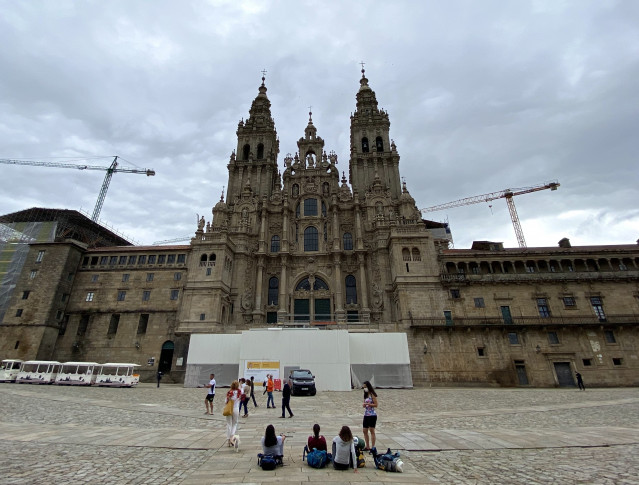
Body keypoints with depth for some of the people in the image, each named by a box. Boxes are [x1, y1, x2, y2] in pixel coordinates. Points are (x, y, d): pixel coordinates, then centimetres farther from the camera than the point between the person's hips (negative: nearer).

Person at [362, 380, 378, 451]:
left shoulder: (372, 394, -9)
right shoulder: (365, 395, 13)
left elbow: (376, 405, -15)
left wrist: (367, 404, -21)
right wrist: (364, 405, -3)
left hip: (372, 415, -8)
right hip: (366, 415, 8)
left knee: (372, 431, -2)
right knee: (365, 431, 11)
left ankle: (373, 447, 5)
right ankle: (367, 447, 22)